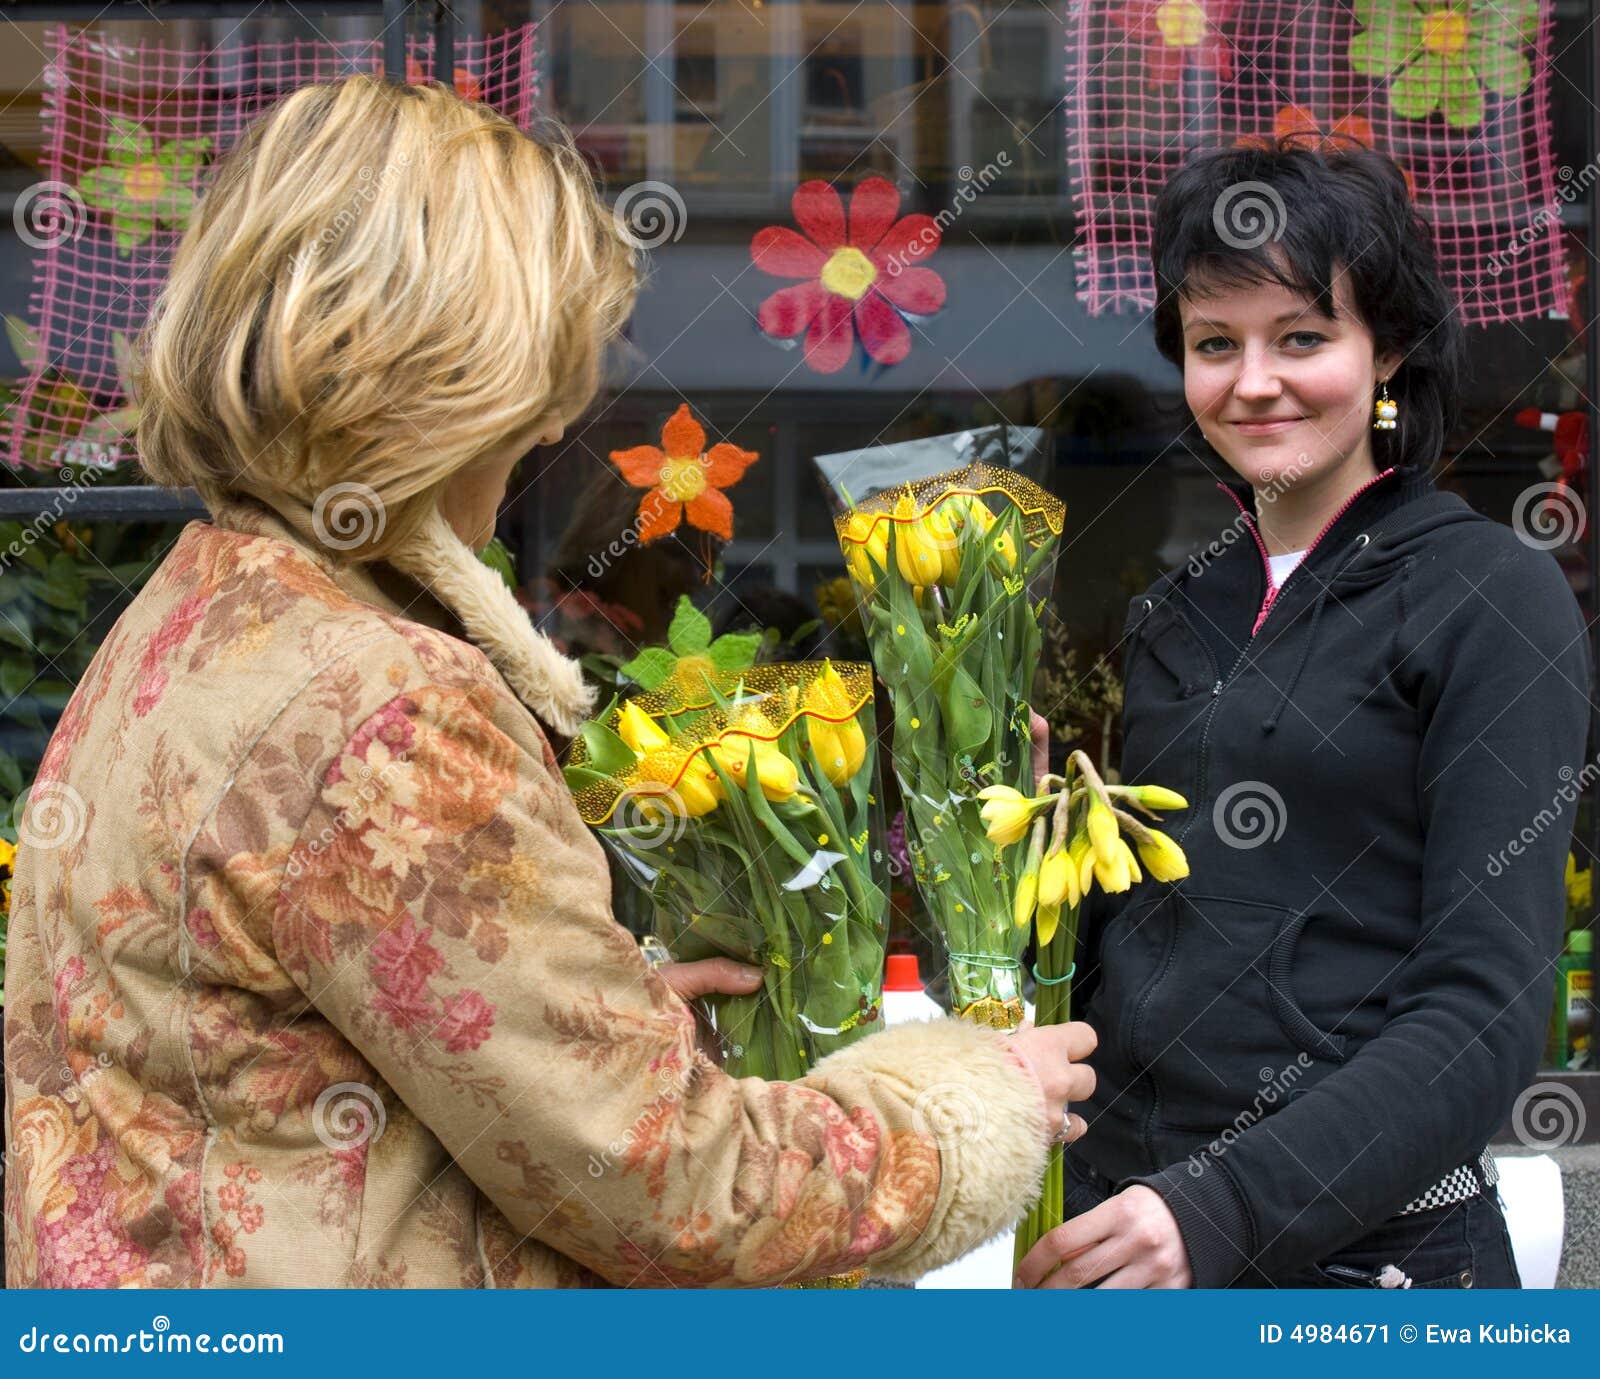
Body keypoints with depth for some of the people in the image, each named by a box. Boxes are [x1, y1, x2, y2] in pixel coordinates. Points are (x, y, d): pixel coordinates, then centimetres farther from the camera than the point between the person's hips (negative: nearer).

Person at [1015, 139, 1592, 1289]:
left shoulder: (1494, 598, -8)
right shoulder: (1179, 613, 10)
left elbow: (1485, 1014, -16)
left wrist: (1225, 1208, -26)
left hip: (1370, 1248, -5)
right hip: (1126, 1226, 6)